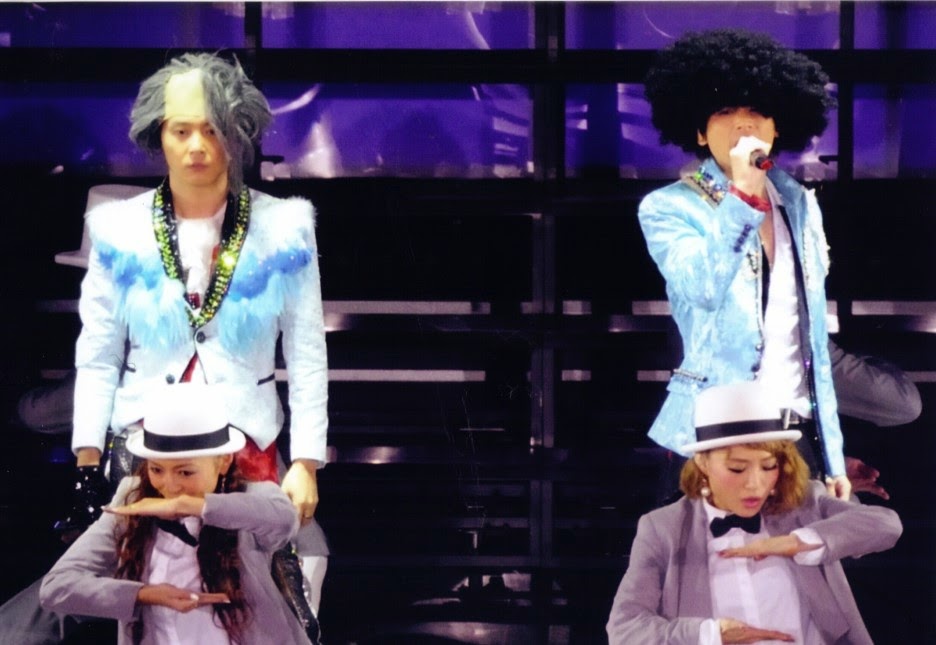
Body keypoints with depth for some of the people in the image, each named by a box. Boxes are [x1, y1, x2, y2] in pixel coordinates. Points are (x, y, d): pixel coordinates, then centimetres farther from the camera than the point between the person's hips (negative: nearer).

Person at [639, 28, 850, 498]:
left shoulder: (800, 205, 12)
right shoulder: (669, 208, -3)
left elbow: (814, 339, 15)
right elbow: (703, 289, -23)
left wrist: (832, 455, 13)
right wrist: (742, 196, -24)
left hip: (796, 430, 5)